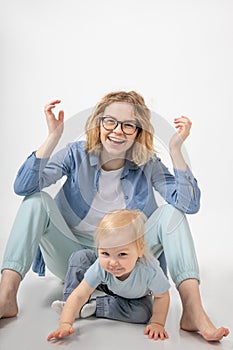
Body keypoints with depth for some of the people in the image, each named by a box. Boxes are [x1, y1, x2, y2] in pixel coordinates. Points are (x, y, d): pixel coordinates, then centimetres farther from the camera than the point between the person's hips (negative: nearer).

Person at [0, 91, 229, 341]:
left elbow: (190, 205, -20)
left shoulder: (147, 164, -7)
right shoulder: (77, 154, -9)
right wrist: (53, 137, -30)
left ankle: (193, 312, -28)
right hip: (74, 258, 0)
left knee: (172, 211, -18)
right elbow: (23, 186, -22)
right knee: (37, 200, -21)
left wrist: (175, 148, -26)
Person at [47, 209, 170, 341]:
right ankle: (72, 306, -9)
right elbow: (79, 295, -37)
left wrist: (157, 323, -29)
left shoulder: (150, 270, -45)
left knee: (143, 314, -31)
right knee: (81, 256, -19)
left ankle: (94, 306, -17)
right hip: (109, 286, 0)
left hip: (136, 297, 0)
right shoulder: (100, 267, -39)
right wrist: (65, 324, -48)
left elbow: (162, 296, -26)